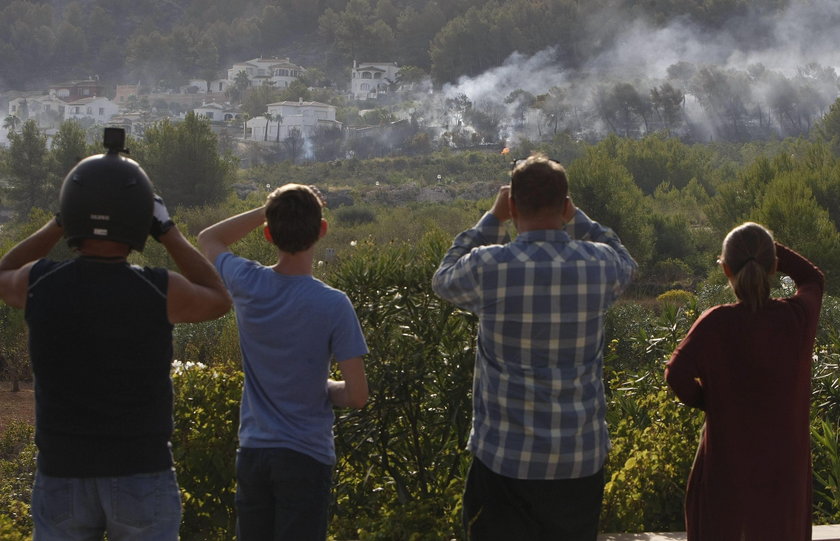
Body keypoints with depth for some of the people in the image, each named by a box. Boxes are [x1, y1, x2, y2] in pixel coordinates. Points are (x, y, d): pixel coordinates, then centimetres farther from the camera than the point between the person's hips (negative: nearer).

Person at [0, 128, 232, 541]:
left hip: (62, 475, 2)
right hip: (142, 476, -1)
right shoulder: (159, 292, -15)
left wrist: (57, 224, 14)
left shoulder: (40, 285, -9)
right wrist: (167, 230, 11)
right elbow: (218, 299, 10)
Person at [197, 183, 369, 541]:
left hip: (252, 453, 4)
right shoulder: (332, 306, -16)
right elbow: (357, 396, -14)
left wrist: (270, 210, 9)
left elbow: (208, 239, 17)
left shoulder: (247, 284, -6)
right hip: (307, 456, -4)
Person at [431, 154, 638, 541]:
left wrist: (492, 219, 16)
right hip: (581, 460, 2)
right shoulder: (600, 266, -5)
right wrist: (574, 217, 19)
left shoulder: (489, 267, -12)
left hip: (504, 461, -2)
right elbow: (626, 264, 22)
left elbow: (443, 280, 13)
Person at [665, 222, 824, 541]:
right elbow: (813, 279, 12)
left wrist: (707, 401, -2)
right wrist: (769, 249, 6)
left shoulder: (716, 323, -16)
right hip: (783, 456, 2)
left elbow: (677, 374, -20)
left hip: (728, 457, -2)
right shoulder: (798, 316, -9)